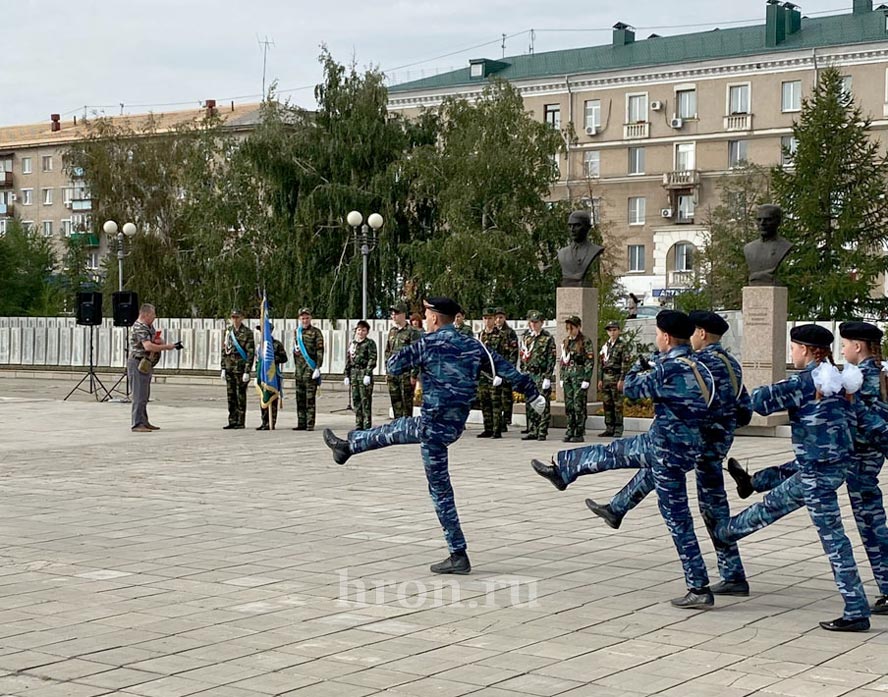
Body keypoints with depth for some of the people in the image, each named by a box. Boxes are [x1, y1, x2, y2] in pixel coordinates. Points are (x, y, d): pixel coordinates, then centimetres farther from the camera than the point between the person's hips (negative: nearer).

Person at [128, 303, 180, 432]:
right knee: (139, 396, -9)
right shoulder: (139, 327, -16)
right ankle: (137, 424, -8)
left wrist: (158, 341, -3)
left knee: (145, 396, 14)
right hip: (138, 364, -10)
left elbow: (156, 341, 22)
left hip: (146, 365, 10)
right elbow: (148, 346, -28)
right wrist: (167, 347, -20)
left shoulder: (149, 326, 15)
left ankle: (144, 422, 21)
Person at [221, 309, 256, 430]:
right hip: (229, 368, 6)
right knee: (231, 396, 7)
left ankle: (241, 422, 3)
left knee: (240, 396, -2)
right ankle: (232, 421, 13)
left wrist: (247, 371, -14)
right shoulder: (227, 331, 11)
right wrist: (223, 368, 10)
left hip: (240, 368, -6)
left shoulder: (247, 333, -7)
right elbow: (224, 350, 15)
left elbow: (250, 353, -10)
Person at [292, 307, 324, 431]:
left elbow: (320, 351, -7)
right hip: (299, 368, 6)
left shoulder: (316, 332, -3)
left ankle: (310, 424, -4)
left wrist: (317, 368, -14)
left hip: (311, 368, -6)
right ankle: (301, 423, 14)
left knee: (310, 398, -6)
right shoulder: (296, 331, 15)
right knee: (299, 397, 8)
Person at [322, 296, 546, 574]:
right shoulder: (473, 346, 3)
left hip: (434, 428, -8)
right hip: (455, 424, 8)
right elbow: (505, 368, 2)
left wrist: (414, 358, 15)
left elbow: (393, 366, -5)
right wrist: (532, 394, 7)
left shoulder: (429, 343, -12)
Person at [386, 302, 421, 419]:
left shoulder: (412, 332, -7)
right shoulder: (392, 331, 14)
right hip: (393, 374, 7)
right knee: (395, 403, 9)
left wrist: (414, 375, -15)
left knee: (407, 403, -3)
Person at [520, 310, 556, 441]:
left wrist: (547, 378, -14)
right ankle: (532, 432, 13)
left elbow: (551, 359, -7)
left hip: (542, 375, -6)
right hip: (529, 375, 6)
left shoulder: (548, 338, -3)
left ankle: (542, 432, -2)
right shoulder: (526, 338, 14)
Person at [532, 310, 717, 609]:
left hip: (668, 451, -8)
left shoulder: (668, 369, -22)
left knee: (677, 519, -1)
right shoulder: (698, 367, 3)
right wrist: (651, 367, 15)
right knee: (613, 452, 24)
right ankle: (562, 469, 45)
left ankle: (700, 590, 5)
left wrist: (639, 366, 15)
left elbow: (631, 388, -6)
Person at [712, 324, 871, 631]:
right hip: (826, 465, 10)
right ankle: (725, 530, 45)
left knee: (832, 537, 0)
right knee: (774, 503, 26)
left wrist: (759, 391, 6)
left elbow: (761, 402, -18)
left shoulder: (805, 381, -17)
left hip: (818, 470, -10)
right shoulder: (834, 378, 8)